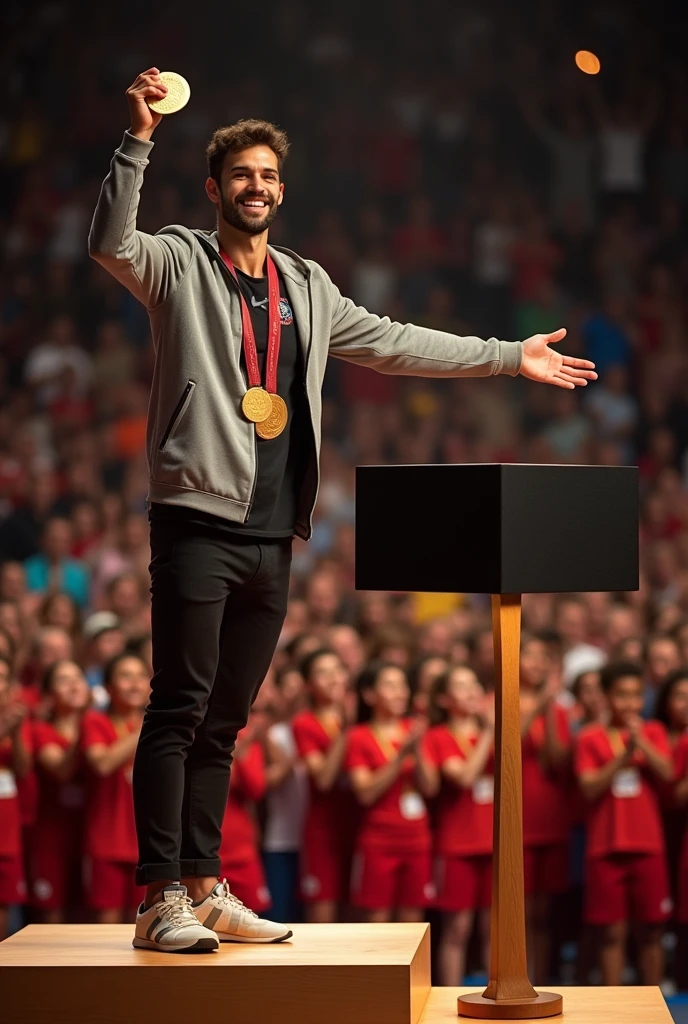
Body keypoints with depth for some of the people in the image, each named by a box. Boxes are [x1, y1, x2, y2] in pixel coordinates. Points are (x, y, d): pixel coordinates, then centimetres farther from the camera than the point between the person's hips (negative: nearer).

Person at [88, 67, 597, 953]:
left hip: (273, 538, 6)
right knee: (179, 708, -9)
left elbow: (394, 344, 25)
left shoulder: (306, 287, 20)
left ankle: (200, 889, 14)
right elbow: (109, 244, -16)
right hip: (199, 522, -6)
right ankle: (159, 899, -9)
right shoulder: (180, 264, 3)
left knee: (223, 721, 9)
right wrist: (139, 140, -27)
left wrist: (509, 357, 26)